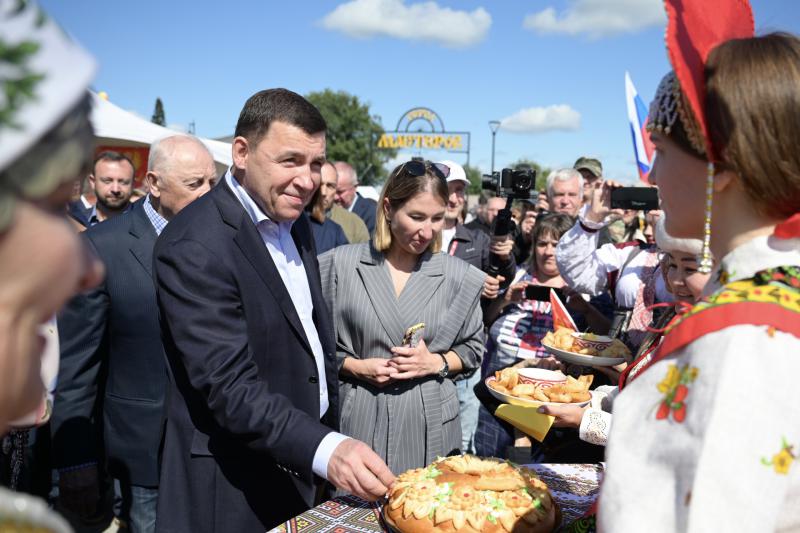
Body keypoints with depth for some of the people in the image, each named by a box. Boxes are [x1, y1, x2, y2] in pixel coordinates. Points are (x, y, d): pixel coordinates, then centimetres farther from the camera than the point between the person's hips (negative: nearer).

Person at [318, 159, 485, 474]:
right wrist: (356, 366, -11)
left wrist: (435, 362, -8)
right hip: (359, 425, -1)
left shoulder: (459, 276, 1)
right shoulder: (341, 265, -3)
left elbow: (472, 349, 10)